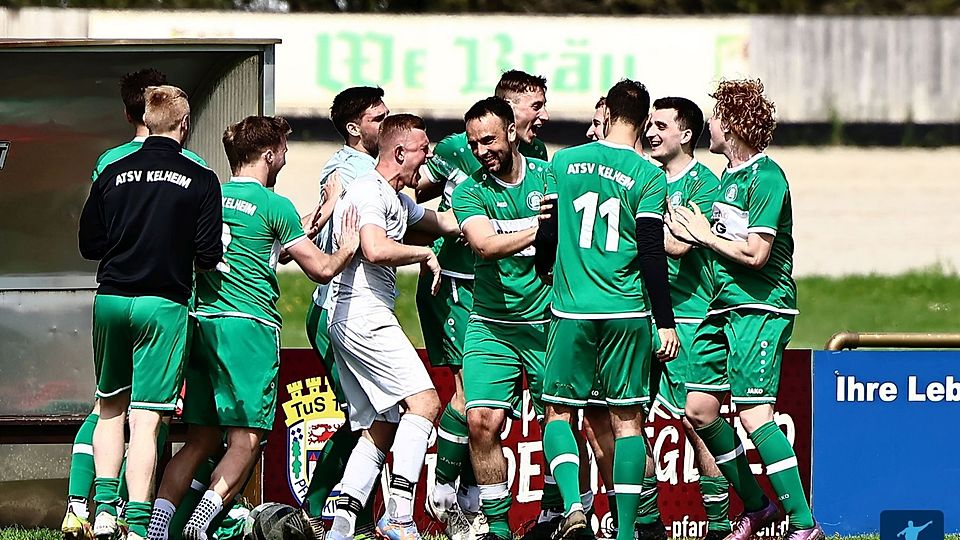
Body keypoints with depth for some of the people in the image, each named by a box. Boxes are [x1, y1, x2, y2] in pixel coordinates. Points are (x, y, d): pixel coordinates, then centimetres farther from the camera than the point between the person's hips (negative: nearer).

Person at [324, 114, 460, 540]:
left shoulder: (396, 200, 23)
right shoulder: (370, 191, -9)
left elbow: (446, 222, 37)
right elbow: (376, 249, -25)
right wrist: (425, 255, -10)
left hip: (352, 323, 11)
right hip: (363, 316, -11)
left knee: (380, 428, 7)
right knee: (423, 402, -16)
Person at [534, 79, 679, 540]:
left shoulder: (564, 162, 3)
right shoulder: (649, 176, -4)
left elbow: (547, 234, 11)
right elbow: (652, 253, -8)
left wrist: (544, 274, 31)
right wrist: (665, 322, -2)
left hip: (571, 309, 1)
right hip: (628, 311, -1)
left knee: (558, 412, 9)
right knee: (626, 419, 6)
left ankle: (572, 503, -14)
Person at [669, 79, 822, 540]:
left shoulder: (766, 177, -14)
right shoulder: (729, 176, 15)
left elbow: (755, 253, -20)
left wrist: (706, 236, -8)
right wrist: (691, 234, 8)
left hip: (761, 308, -10)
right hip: (725, 307, 10)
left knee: (753, 414, -16)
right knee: (698, 409, 8)